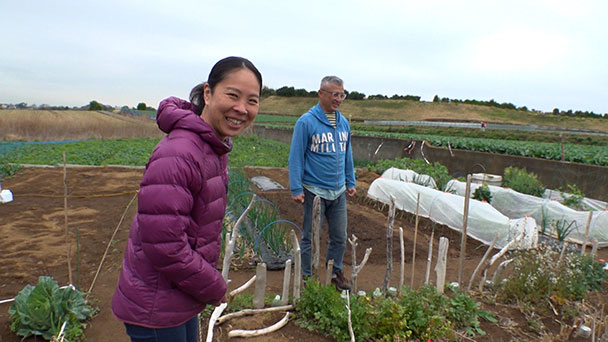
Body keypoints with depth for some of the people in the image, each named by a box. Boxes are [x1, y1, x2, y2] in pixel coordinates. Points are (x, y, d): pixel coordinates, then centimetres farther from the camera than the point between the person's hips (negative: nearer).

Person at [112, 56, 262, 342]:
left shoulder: (215, 148, 2)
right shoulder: (177, 155, -28)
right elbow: (163, 246, -29)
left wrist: (210, 280, 10)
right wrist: (215, 288, -16)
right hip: (155, 310, -9)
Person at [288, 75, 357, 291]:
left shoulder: (344, 123, 8)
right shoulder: (306, 122, -10)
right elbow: (296, 156, -10)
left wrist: (350, 182, 16)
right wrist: (296, 189, -12)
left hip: (339, 191, 6)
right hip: (315, 191, -5)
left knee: (339, 237, 14)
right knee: (311, 237, 7)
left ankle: (335, 272, 33)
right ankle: (307, 277, 25)